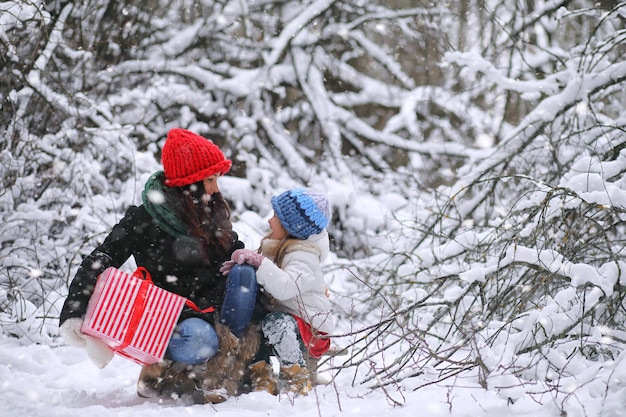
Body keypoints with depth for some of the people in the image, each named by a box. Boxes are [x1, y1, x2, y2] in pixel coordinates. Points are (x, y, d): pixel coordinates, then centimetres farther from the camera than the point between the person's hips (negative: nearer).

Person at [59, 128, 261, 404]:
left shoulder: (212, 214, 7)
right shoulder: (142, 221, -10)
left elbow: (233, 251, 19)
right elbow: (99, 263, -12)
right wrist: (73, 315, -23)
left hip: (211, 312, 7)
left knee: (243, 274, -20)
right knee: (199, 339, -38)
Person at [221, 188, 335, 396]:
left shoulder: (303, 257, -21)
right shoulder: (277, 245, 7)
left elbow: (285, 287, -39)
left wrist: (258, 261, -40)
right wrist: (241, 266, -9)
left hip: (309, 329, -8)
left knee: (276, 323, -37)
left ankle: (297, 379, -16)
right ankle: (262, 377, -5)